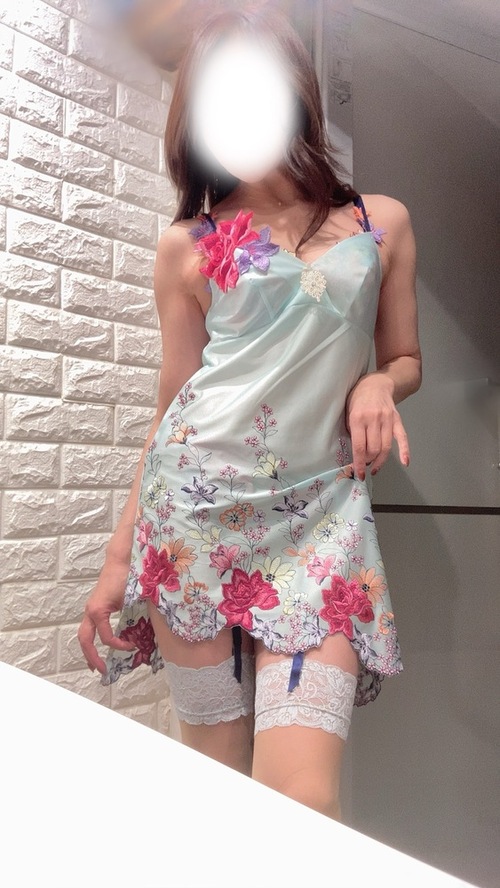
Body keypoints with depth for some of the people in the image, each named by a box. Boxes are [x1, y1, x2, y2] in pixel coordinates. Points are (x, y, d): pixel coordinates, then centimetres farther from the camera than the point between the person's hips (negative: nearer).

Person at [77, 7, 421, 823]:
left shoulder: (382, 223, 11)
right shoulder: (187, 247, 8)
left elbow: (406, 360, 19)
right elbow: (172, 411, 9)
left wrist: (377, 384, -6)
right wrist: (120, 555, 7)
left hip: (319, 513, 1)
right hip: (191, 508, 0)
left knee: (303, 800, -10)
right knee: (215, 775, 8)